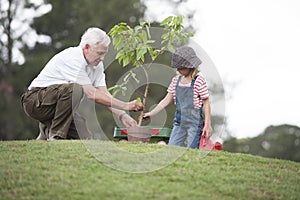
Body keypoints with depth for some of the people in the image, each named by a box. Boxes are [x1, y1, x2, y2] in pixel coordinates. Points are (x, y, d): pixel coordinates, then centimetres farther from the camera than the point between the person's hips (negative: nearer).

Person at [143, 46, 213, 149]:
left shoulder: (199, 81, -9)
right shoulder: (176, 80, 8)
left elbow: (206, 103, -6)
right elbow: (167, 100, 12)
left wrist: (207, 125, -9)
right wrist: (151, 113, 6)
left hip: (194, 123, -6)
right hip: (179, 122, 6)